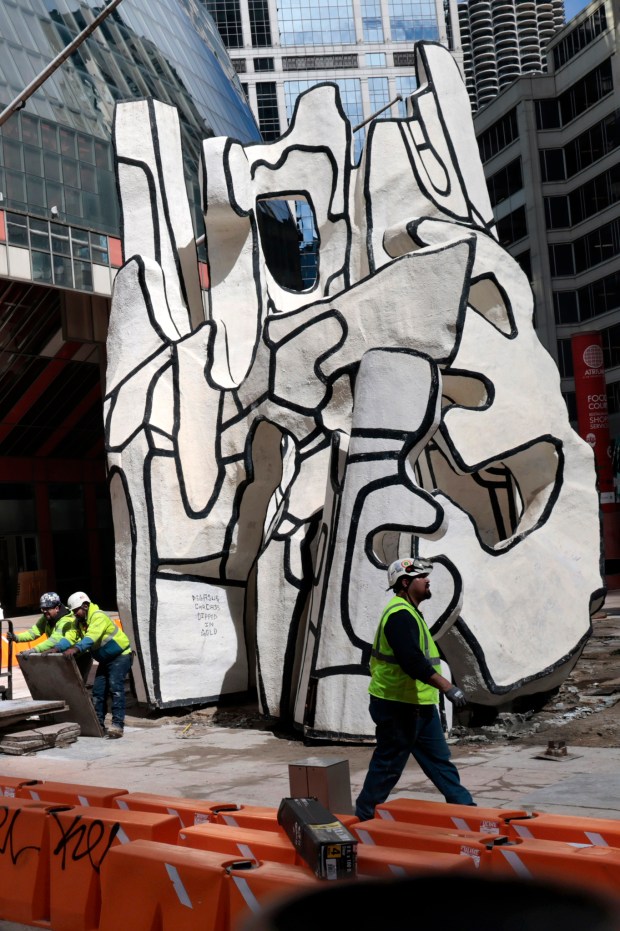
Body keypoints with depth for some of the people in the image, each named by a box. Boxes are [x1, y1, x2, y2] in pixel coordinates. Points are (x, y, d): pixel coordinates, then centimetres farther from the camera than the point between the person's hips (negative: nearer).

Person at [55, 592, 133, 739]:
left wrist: (76, 648, -55)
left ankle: (117, 725, -23)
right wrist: (57, 648, -28)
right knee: (98, 691, 5)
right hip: (105, 660, 9)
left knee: (115, 687, -20)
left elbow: (92, 637, -40)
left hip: (121, 656, -9)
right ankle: (98, 723, 13)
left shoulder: (99, 617, -25)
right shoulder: (80, 622, 1)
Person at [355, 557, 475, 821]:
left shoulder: (408, 613, 16)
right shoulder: (399, 614, -19)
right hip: (398, 707, -11)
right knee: (388, 764, 0)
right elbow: (412, 662, -30)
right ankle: (364, 817, 13)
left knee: (439, 759, 14)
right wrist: (448, 687, -31)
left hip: (419, 706, 11)